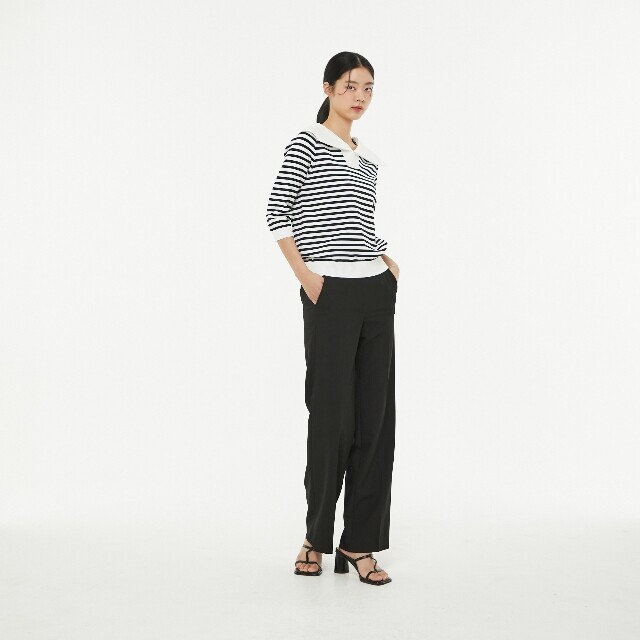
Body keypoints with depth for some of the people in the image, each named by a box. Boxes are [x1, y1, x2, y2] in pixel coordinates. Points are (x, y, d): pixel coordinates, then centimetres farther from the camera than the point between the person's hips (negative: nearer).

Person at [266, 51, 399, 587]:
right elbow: (277, 212, -6)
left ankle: (359, 541, 12)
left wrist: (389, 264, 7)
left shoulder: (369, 159, 18)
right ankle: (318, 536, 17)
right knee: (332, 413, 0)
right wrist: (305, 275, -12)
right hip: (331, 294, -6)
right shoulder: (307, 144, -1)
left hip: (376, 292, 6)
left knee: (376, 412, 4)